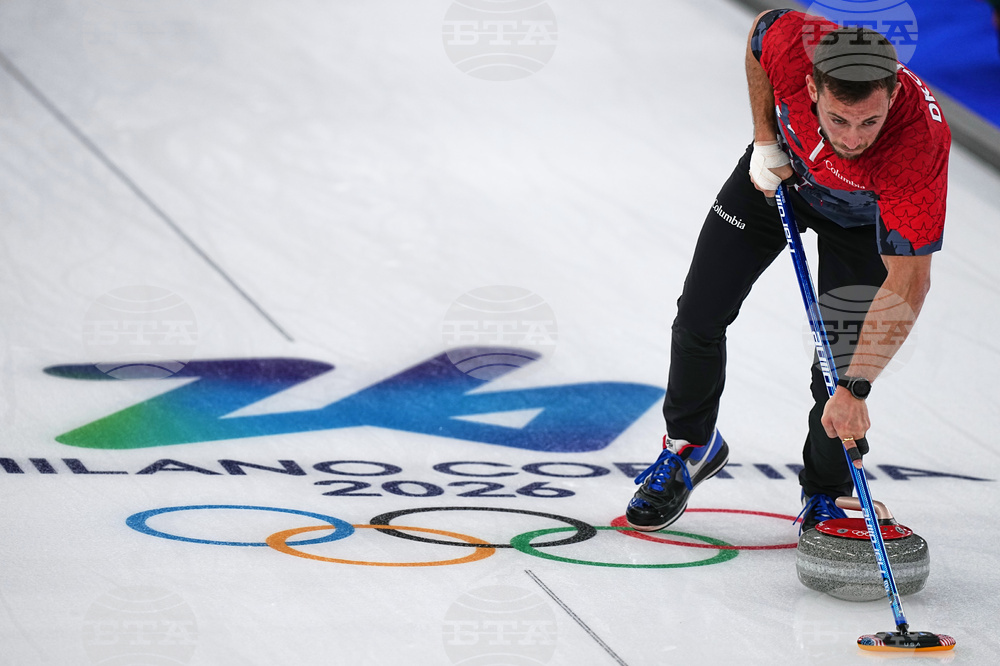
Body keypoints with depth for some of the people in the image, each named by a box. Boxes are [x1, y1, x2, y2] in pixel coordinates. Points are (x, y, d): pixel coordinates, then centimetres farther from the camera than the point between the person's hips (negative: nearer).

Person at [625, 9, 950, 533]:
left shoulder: (921, 146, -46)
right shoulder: (794, 44, -40)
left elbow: (907, 284, -42)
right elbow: (762, 26, -12)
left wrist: (855, 388, -46)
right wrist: (766, 141, -11)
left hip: (864, 215, -3)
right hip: (782, 173, 3)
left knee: (843, 360, -11)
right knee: (699, 316, 3)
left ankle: (825, 495, 15)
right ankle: (690, 445, 29)